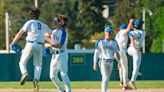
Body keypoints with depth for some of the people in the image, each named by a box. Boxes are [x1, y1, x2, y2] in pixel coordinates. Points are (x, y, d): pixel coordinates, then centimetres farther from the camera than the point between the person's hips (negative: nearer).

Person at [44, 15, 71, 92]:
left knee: (63, 74, -14)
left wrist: (49, 45, -18)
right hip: (54, 55, 9)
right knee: (52, 76, 8)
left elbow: (60, 45, -21)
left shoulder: (63, 32, -13)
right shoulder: (54, 32, 11)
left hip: (62, 55, -9)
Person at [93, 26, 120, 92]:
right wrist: (95, 63, -9)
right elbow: (96, 53, -3)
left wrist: (119, 62, -1)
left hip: (111, 62, 5)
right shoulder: (100, 42, -2)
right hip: (103, 62, -5)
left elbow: (117, 53, 10)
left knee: (107, 78, 9)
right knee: (105, 77, -17)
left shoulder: (114, 42, 9)